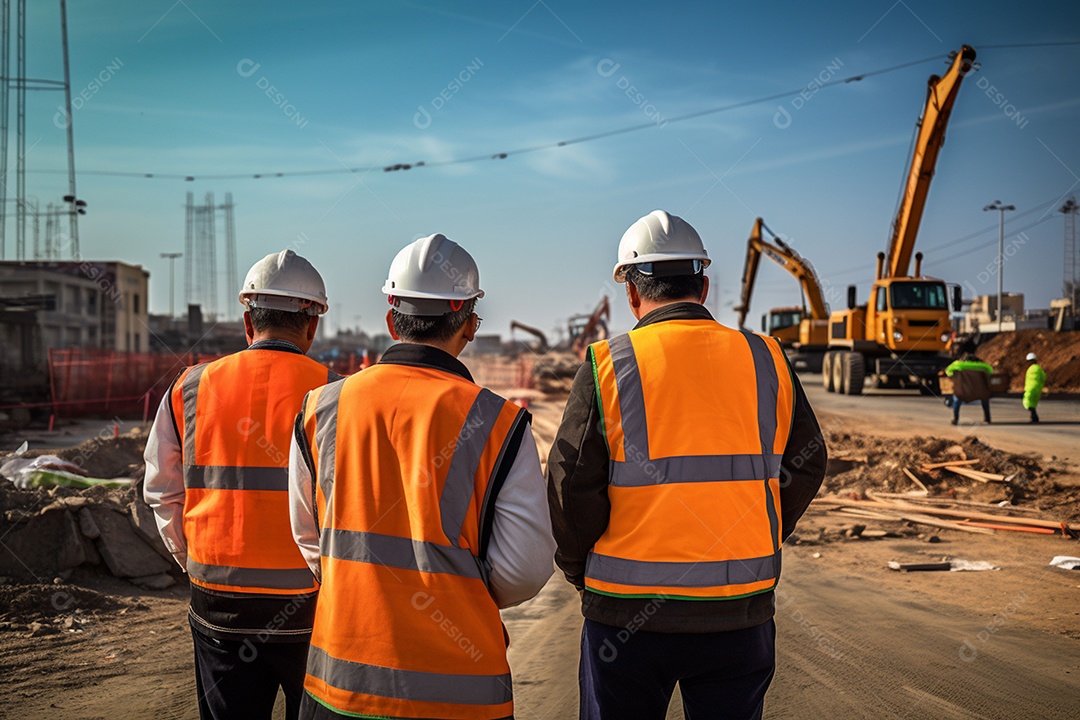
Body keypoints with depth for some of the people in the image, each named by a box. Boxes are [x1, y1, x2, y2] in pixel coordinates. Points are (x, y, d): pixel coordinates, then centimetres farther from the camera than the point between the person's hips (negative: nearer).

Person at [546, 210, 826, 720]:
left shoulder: (606, 367, -8)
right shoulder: (766, 361, 1)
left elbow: (571, 484, -10)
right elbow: (806, 467, 7)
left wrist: (579, 570, 6)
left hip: (627, 610, -2)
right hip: (741, 612, 3)